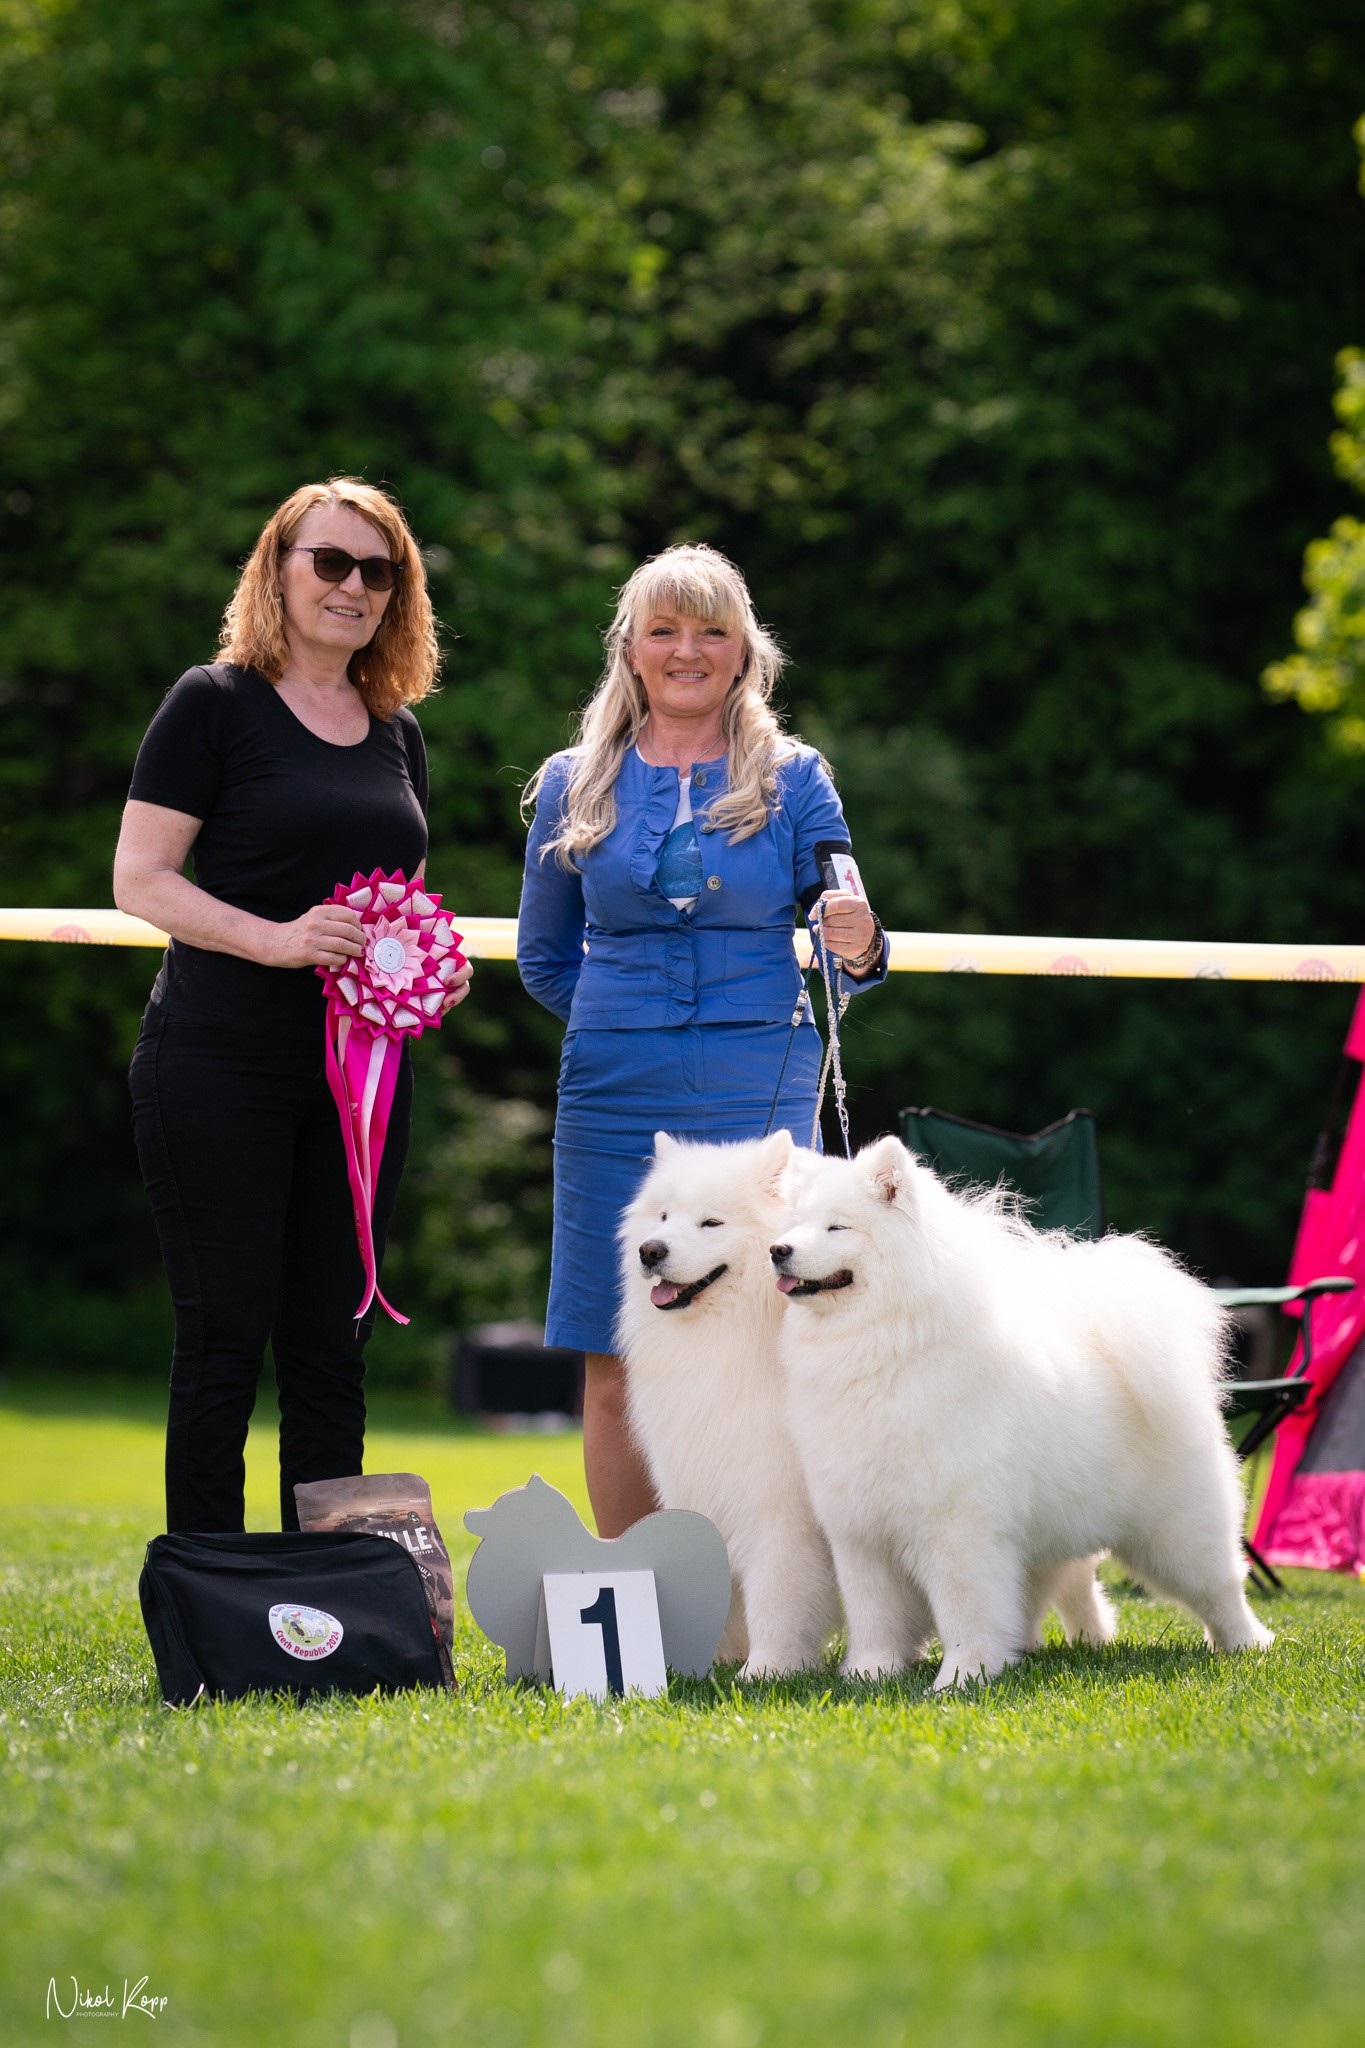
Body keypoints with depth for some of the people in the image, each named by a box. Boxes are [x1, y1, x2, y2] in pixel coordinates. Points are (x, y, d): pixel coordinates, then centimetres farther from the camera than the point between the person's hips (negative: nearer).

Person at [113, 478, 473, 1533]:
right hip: (220, 1069, -6)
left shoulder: (396, 730, 15)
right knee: (225, 1338, -3)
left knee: (333, 1350, 7)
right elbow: (140, 877, -8)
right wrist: (274, 938, -21)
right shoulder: (214, 704, -3)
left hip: (362, 1075, 6)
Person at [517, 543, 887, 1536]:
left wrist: (860, 950, -16)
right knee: (617, 1374, 0)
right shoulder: (575, 785, 10)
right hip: (617, 1107, 1)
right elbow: (545, 958, 19)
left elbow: (844, 948, 6)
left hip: (759, 1098, -1)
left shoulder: (793, 779, 6)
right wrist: (625, 1028, 8)